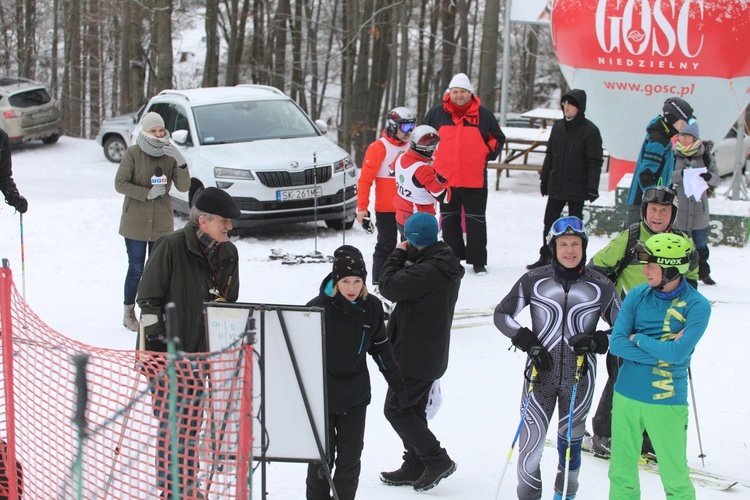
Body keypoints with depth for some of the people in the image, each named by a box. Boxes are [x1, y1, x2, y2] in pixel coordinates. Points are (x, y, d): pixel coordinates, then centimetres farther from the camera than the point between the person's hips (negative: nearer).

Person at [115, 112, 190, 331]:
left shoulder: (170, 154, 3)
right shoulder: (133, 153, -6)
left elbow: (183, 187, -5)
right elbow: (120, 183, -9)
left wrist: (181, 163, -21)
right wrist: (147, 193, -19)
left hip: (162, 223, 3)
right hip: (135, 222, -3)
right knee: (136, 270, 1)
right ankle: (129, 312, 15)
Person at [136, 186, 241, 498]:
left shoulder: (228, 254, 7)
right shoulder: (172, 247, -14)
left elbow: (229, 305, 17)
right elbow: (148, 298, -12)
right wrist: (157, 339, -16)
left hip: (199, 353, 6)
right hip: (165, 352, -6)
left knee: (191, 425, 13)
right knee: (171, 424, -5)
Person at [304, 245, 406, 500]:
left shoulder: (372, 307, -4)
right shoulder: (318, 307, -15)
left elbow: (381, 347, 10)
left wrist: (397, 384, 15)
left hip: (356, 395, 3)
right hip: (321, 395, -3)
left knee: (350, 459, 6)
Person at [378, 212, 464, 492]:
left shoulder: (427, 271, -26)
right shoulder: (446, 266, 7)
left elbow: (388, 287, -22)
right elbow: (404, 285, 17)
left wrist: (398, 254, -9)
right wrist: (404, 259, 3)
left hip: (415, 356, -10)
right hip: (432, 354, 10)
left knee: (396, 409, 0)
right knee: (413, 410, 18)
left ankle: (437, 460, 1)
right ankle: (415, 467, 24)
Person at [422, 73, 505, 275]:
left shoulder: (483, 114, 3)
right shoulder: (437, 113, 4)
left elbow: (498, 138, 13)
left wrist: (488, 154, 1)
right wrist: (432, 156, 8)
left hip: (474, 180, -1)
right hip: (445, 178, 1)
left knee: (476, 220, 2)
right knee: (449, 220, 10)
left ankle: (478, 261, 8)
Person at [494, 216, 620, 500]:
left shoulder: (601, 287, -1)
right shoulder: (535, 280, -1)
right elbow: (502, 315, 4)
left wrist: (597, 341, -13)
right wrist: (529, 343, -8)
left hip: (579, 378, 1)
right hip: (540, 373, -1)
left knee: (570, 443, 11)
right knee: (532, 440, -4)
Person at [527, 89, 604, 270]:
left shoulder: (590, 130, -11)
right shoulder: (558, 127, 8)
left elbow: (595, 162, -13)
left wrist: (592, 187, -18)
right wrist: (544, 180, 14)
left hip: (576, 188, -6)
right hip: (555, 186, 6)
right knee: (549, 223, 11)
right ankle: (545, 257, 22)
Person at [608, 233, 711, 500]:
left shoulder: (697, 305, -9)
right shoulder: (638, 295, 2)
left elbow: (677, 353, -19)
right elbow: (616, 343, -5)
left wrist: (638, 339, -8)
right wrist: (661, 352, -14)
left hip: (666, 401, -4)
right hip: (626, 396, 4)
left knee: (675, 477, 2)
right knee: (621, 473, 10)